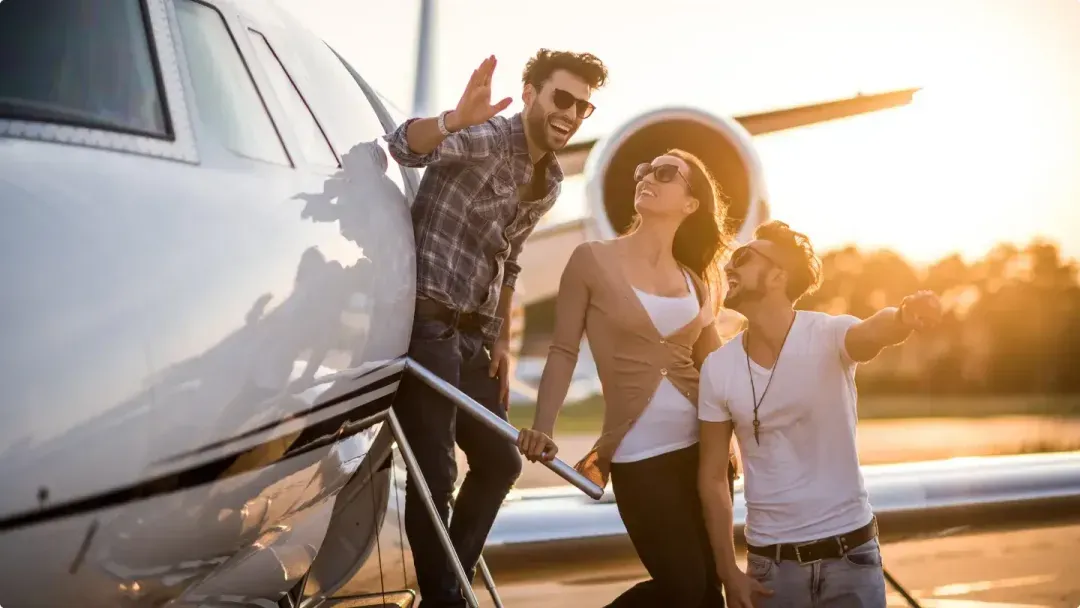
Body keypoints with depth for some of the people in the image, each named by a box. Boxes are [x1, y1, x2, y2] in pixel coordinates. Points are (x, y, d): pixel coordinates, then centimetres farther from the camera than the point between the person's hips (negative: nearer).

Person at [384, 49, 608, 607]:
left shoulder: (550, 184, 13)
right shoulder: (486, 138, -13)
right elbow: (405, 146, -32)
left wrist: (502, 340, 14)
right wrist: (454, 120, -53)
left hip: (472, 334, 9)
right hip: (425, 323, -9)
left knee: (499, 460, 16)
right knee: (435, 475, -9)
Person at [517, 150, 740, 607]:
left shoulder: (696, 282, 12)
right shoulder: (593, 259, 1)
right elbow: (563, 351, -3)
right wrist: (543, 428, -15)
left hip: (702, 444, 5)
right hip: (639, 454, -5)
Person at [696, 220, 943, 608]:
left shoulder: (829, 337, -12)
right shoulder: (718, 369, -4)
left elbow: (874, 332, -37)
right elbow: (713, 477, 2)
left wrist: (904, 318, -60)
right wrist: (728, 572, -2)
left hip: (849, 553, -2)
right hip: (771, 561, 2)